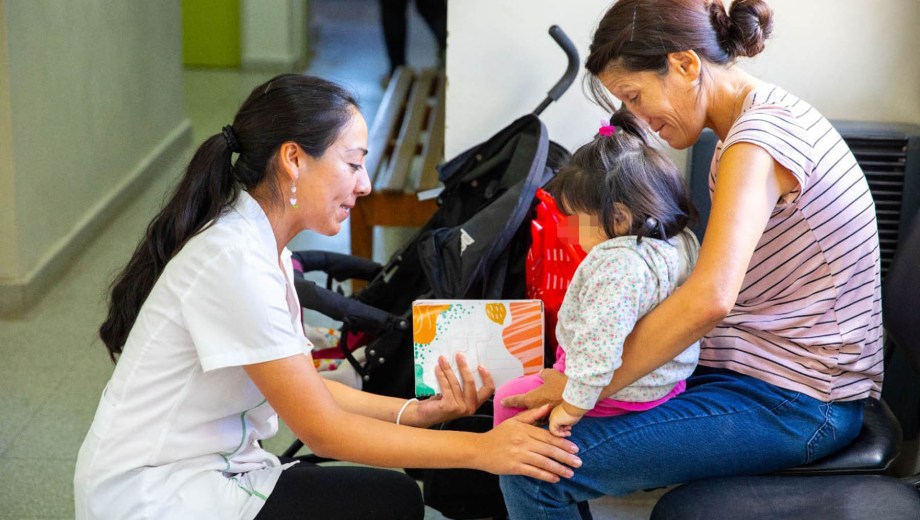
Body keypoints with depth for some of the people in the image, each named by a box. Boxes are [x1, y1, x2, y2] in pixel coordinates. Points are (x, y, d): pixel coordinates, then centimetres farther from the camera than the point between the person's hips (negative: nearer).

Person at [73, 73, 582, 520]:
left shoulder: (263, 246, 6)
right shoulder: (234, 261, -23)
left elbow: (304, 390, 6)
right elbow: (322, 429, -20)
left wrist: (420, 412, -6)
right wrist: (478, 448, -19)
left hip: (204, 468, 9)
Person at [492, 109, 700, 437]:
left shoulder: (617, 264, -33)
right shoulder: (682, 243, -3)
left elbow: (599, 343, -38)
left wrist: (573, 405, -31)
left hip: (618, 393, -10)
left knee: (508, 397, 8)